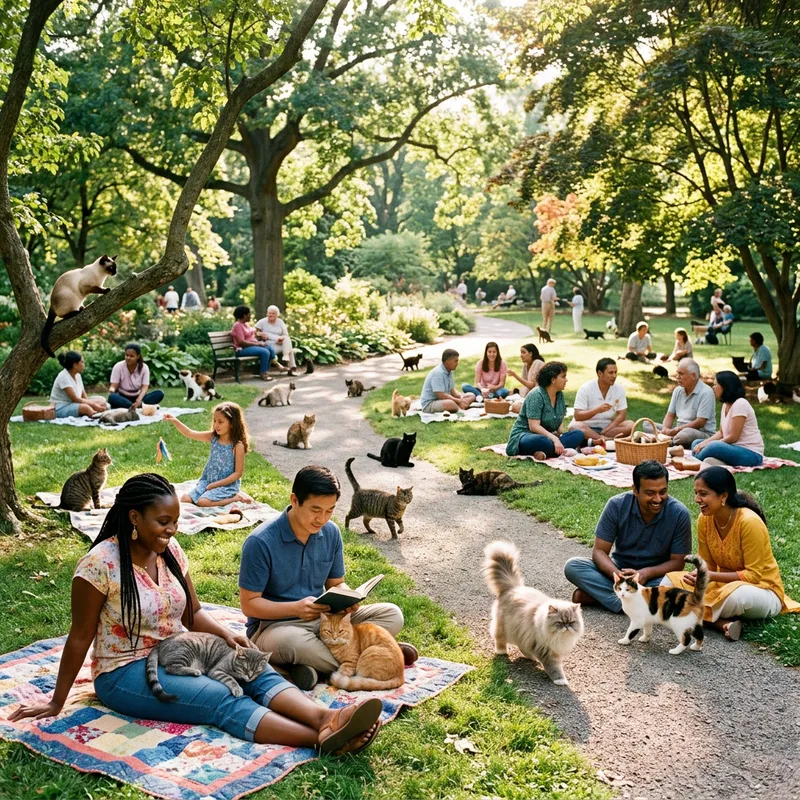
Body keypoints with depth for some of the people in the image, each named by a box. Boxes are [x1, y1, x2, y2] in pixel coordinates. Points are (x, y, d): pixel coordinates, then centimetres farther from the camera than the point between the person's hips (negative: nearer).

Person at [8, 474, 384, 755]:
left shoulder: (170, 551, 2)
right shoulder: (100, 564, -17)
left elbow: (193, 613, 10)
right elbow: (80, 638, -11)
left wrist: (226, 633, -9)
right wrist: (56, 703, -7)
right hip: (126, 673, -7)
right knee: (222, 699, -29)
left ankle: (326, 719, -43)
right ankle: (323, 740, -46)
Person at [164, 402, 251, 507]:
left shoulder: (237, 446, -16)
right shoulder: (213, 437, 0)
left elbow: (238, 473, -14)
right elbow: (190, 434, -5)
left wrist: (215, 484, -15)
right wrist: (175, 421, -20)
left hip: (227, 485, -6)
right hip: (207, 480, 6)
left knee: (202, 501, -26)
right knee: (185, 499, -6)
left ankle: (236, 498, -7)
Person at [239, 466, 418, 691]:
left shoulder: (331, 533, -2)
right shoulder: (260, 542, -18)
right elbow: (249, 604, -15)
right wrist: (295, 608, -30)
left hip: (322, 619, 6)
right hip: (273, 626, -6)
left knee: (391, 614, -10)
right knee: (295, 641, -42)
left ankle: (315, 664, -22)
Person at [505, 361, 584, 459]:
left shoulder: (560, 395, 9)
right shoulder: (536, 395, -14)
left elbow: (560, 422, 10)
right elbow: (534, 426, -22)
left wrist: (560, 435, -13)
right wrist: (554, 438, -33)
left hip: (547, 436, 8)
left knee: (579, 435, -18)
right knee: (542, 441, -43)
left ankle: (544, 453, -30)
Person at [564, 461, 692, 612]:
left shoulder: (679, 514, -18)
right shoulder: (617, 505, -17)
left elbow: (677, 562, -12)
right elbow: (599, 551, -13)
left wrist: (646, 573, -31)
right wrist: (618, 575, -34)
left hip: (655, 576, -1)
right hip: (618, 570, 1)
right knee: (572, 566, -23)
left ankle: (595, 594, -26)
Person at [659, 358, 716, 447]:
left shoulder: (706, 392, -13)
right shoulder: (678, 390, 10)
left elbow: (700, 423, -18)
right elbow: (670, 415, 11)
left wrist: (676, 430, -22)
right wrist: (665, 429, -12)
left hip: (703, 433, -7)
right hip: (679, 430, 7)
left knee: (685, 434, -41)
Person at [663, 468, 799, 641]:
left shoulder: (749, 522, -26)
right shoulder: (704, 520, -8)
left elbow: (753, 575, -22)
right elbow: (708, 564, 2)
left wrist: (712, 576, -28)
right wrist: (699, 575, -21)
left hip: (762, 589, -7)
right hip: (724, 583, 7)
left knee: (736, 595, -42)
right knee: (670, 581, -12)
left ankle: (699, 614, -10)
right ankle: (723, 623, -23)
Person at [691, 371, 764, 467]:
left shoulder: (740, 404, -17)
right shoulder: (726, 405, 11)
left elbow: (733, 437, -19)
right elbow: (721, 433, 13)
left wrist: (707, 445, -13)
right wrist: (703, 443, -3)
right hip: (735, 448, 10)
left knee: (713, 447, -33)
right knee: (697, 444, 4)